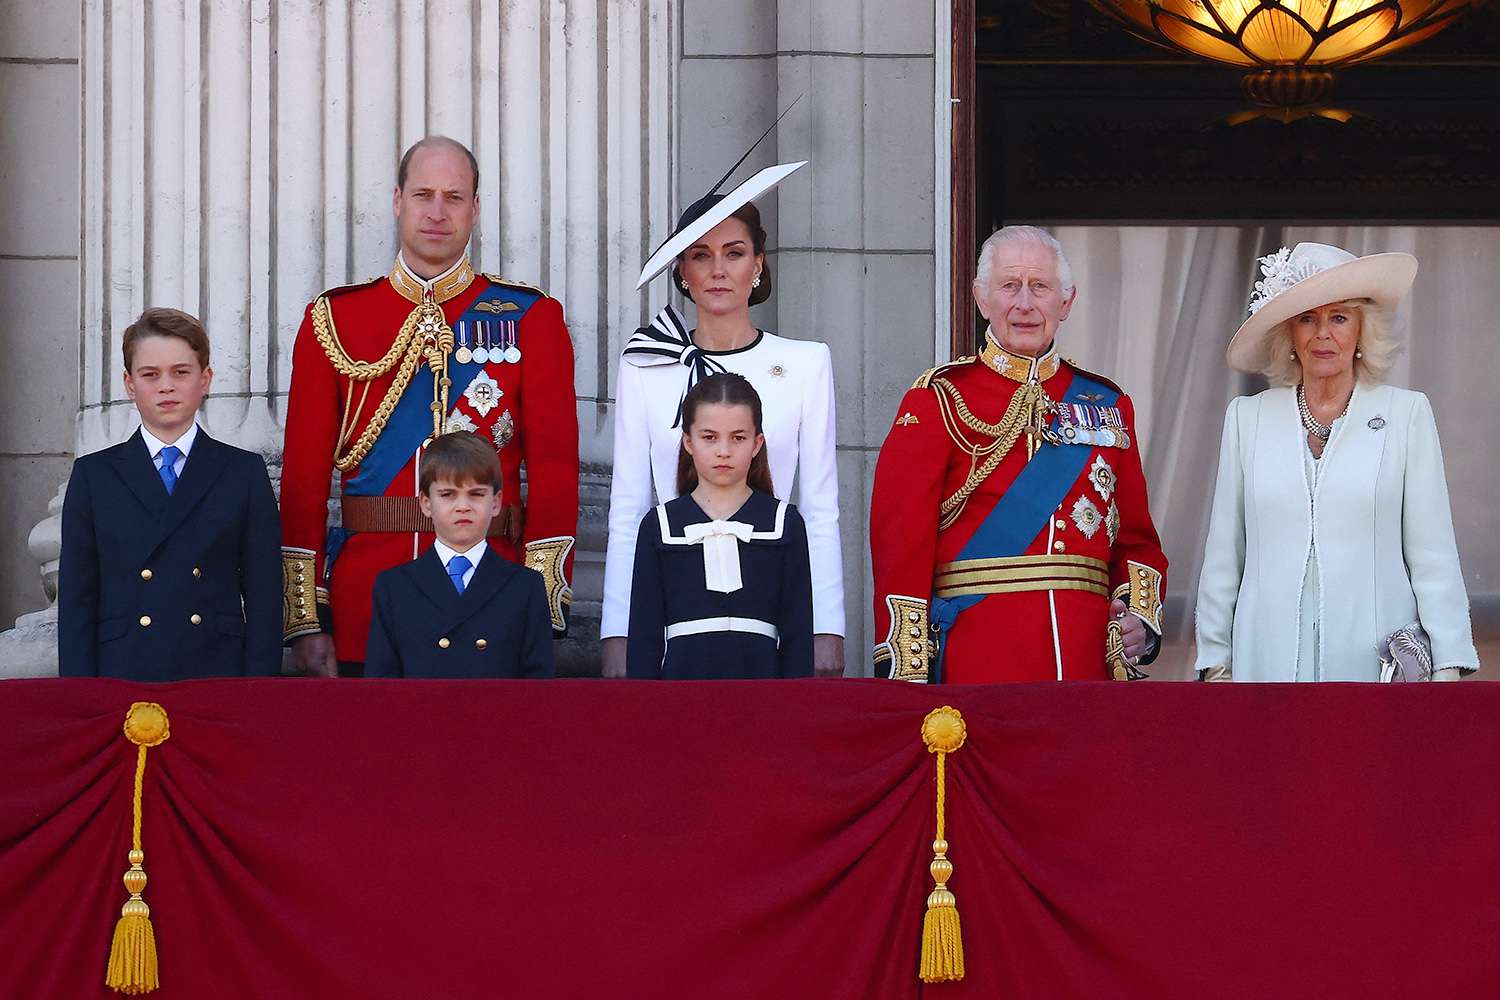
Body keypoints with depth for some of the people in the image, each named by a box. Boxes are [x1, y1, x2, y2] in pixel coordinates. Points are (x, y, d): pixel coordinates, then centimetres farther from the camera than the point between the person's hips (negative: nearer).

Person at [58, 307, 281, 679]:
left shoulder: (245, 473, 8)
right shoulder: (94, 475, 10)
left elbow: (264, 596, 5)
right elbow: (76, 600, 6)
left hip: (218, 677, 0)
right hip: (122, 677, 0)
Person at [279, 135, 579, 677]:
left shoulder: (531, 319, 4)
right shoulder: (334, 319, 7)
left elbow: (554, 464, -1)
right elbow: (304, 475, 6)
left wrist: (543, 608, -10)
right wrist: (305, 618, -1)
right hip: (365, 604, 1)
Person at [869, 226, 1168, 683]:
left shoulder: (1107, 405, 15)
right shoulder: (939, 401, 1)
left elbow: (1136, 538, 18)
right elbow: (901, 542, -4)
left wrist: (1141, 615, -1)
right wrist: (906, 676, -12)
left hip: (1088, 659, 4)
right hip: (975, 666, -4)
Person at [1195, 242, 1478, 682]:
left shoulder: (1407, 414, 3)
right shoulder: (1247, 417, 8)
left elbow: (1433, 552, 0)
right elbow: (1223, 555, 10)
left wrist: (1447, 667, -6)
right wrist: (1215, 661, 7)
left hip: (1377, 662, -1)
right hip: (1270, 659, 2)